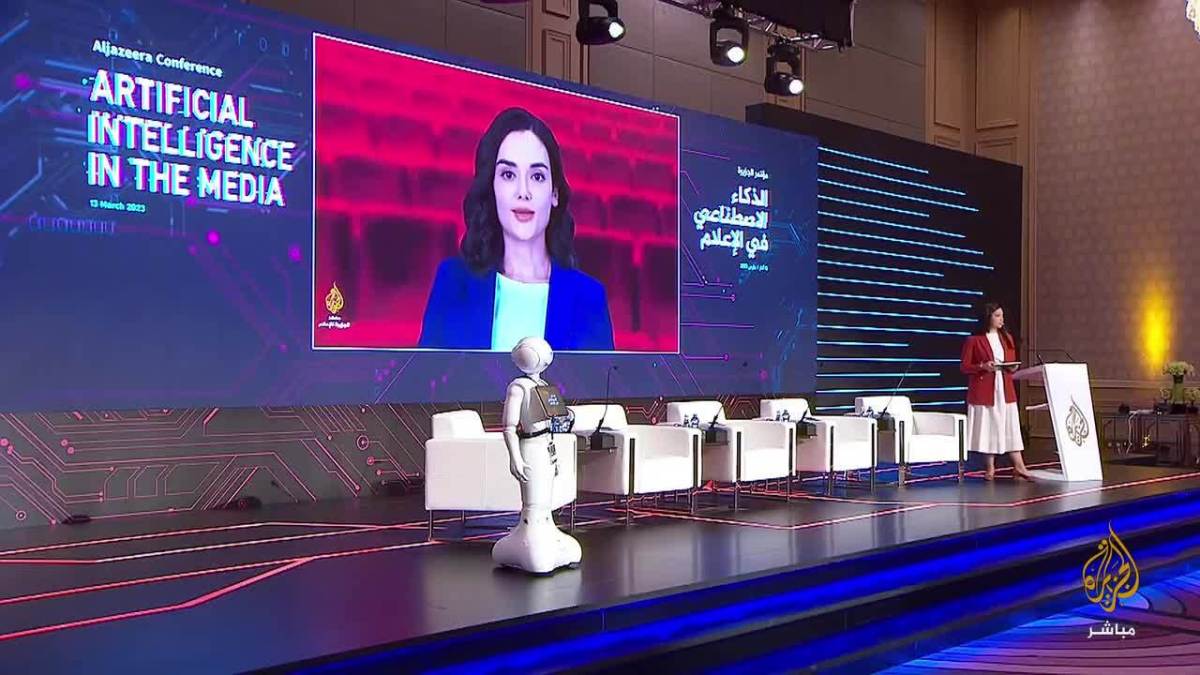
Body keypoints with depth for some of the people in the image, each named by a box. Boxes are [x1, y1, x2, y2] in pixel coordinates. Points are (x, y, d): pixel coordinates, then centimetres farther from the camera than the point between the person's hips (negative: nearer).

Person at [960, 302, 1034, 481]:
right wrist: (983, 366, -19)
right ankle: (990, 468, 7)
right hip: (984, 390, -4)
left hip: (1005, 389, 4)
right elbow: (965, 367, -3)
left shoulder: (1007, 338, 12)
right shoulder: (974, 340, -4)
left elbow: (1013, 362, 20)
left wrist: (1012, 367, -3)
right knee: (988, 427, 0)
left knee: (1010, 426, 1)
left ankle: (1019, 466, 2)